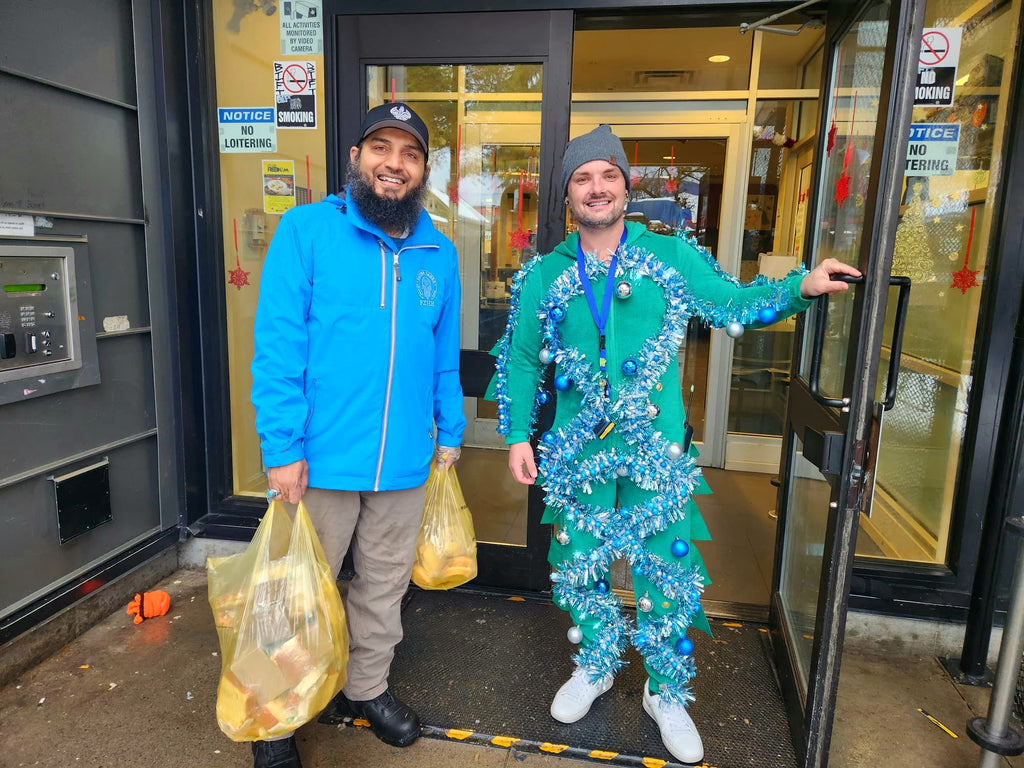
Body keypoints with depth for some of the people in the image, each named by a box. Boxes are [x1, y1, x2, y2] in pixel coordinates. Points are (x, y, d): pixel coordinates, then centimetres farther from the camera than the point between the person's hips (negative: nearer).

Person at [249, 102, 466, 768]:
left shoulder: (440, 254, 6)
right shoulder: (306, 230, -7)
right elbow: (277, 347, -11)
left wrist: (450, 432, 12)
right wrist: (283, 448, -15)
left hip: (405, 463, 4)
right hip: (320, 460, -3)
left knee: (384, 587, 19)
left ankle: (367, 687, 43)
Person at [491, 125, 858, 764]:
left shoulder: (671, 257, -1)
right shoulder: (546, 276, 3)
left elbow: (737, 305, 5)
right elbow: (520, 361, 9)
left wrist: (801, 286, -13)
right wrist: (518, 435, 5)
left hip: (657, 450, -1)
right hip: (578, 453, 2)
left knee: (666, 572, 7)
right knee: (581, 566, 15)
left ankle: (667, 692, 32)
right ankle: (597, 666, 42)